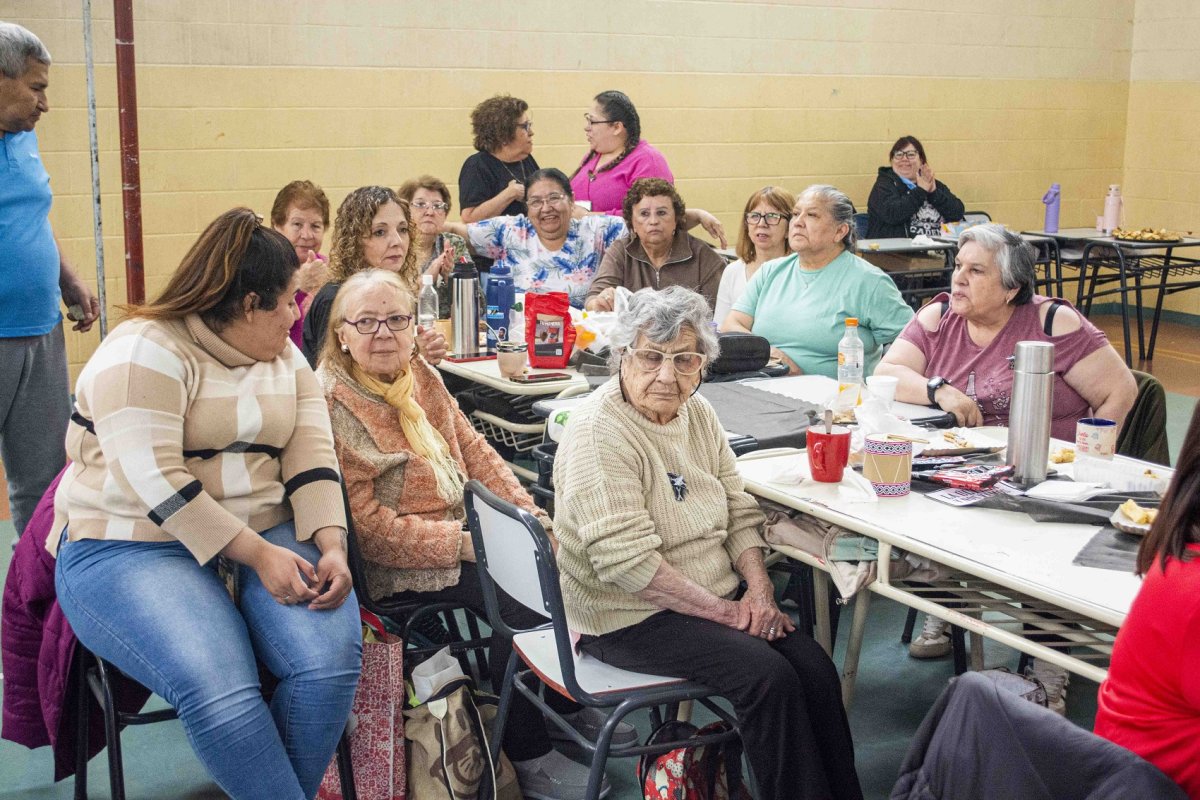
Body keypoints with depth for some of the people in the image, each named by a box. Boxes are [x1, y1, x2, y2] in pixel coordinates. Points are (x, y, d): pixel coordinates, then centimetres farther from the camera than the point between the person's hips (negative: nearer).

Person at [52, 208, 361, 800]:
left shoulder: (286, 358, 14)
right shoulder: (145, 351, -9)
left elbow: (310, 457, 4)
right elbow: (155, 483, -19)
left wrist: (331, 547, -14)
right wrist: (256, 555, -23)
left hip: (267, 535, 6)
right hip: (132, 547, -5)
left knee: (332, 657, -23)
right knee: (218, 691, -32)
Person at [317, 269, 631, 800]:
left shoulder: (420, 374, 7)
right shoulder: (331, 402, -17)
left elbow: (472, 446, 10)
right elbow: (365, 521, -20)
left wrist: (531, 516, -1)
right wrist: (462, 541, -23)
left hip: (463, 525, 8)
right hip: (395, 562, -8)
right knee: (518, 599, -22)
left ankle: (570, 706, 13)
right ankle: (530, 757, -6)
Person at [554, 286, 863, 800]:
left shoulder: (697, 413, 7)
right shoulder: (599, 434, -18)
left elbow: (739, 511, 11)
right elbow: (627, 563, -24)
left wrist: (759, 589, -7)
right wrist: (724, 612, -19)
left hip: (717, 600, 7)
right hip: (629, 619, -7)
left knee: (814, 667, -13)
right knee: (768, 675, -24)